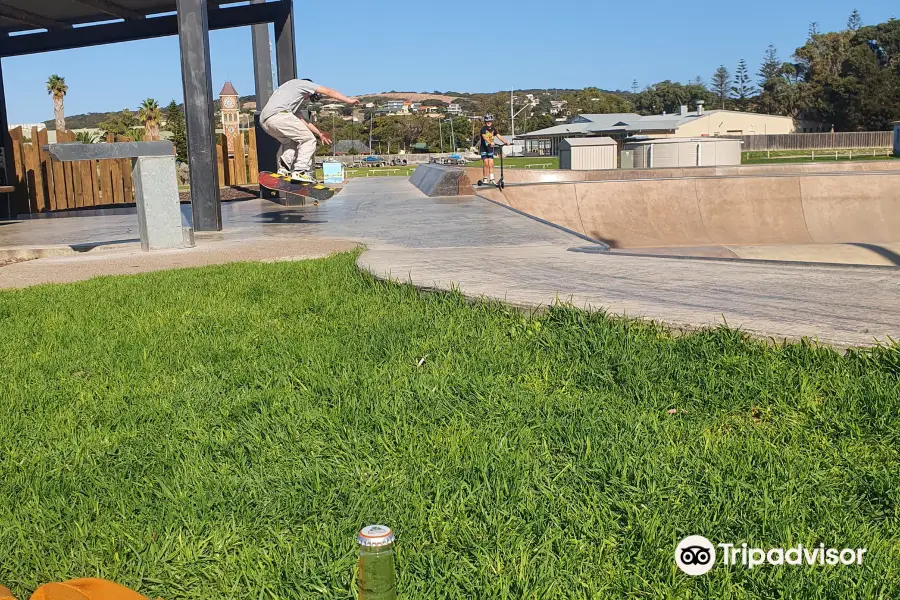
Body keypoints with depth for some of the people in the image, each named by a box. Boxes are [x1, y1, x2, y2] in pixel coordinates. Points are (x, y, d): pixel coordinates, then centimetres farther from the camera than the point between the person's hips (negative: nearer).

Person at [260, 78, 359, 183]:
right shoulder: (301, 83, 20)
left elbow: (302, 119, 37)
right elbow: (329, 92, 16)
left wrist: (319, 133, 37)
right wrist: (349, 101, 21)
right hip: (279, 115, -9)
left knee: (291, 142, 27)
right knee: (308, 139, -1)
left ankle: (284, 168, 6)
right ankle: (300, 171, -13)